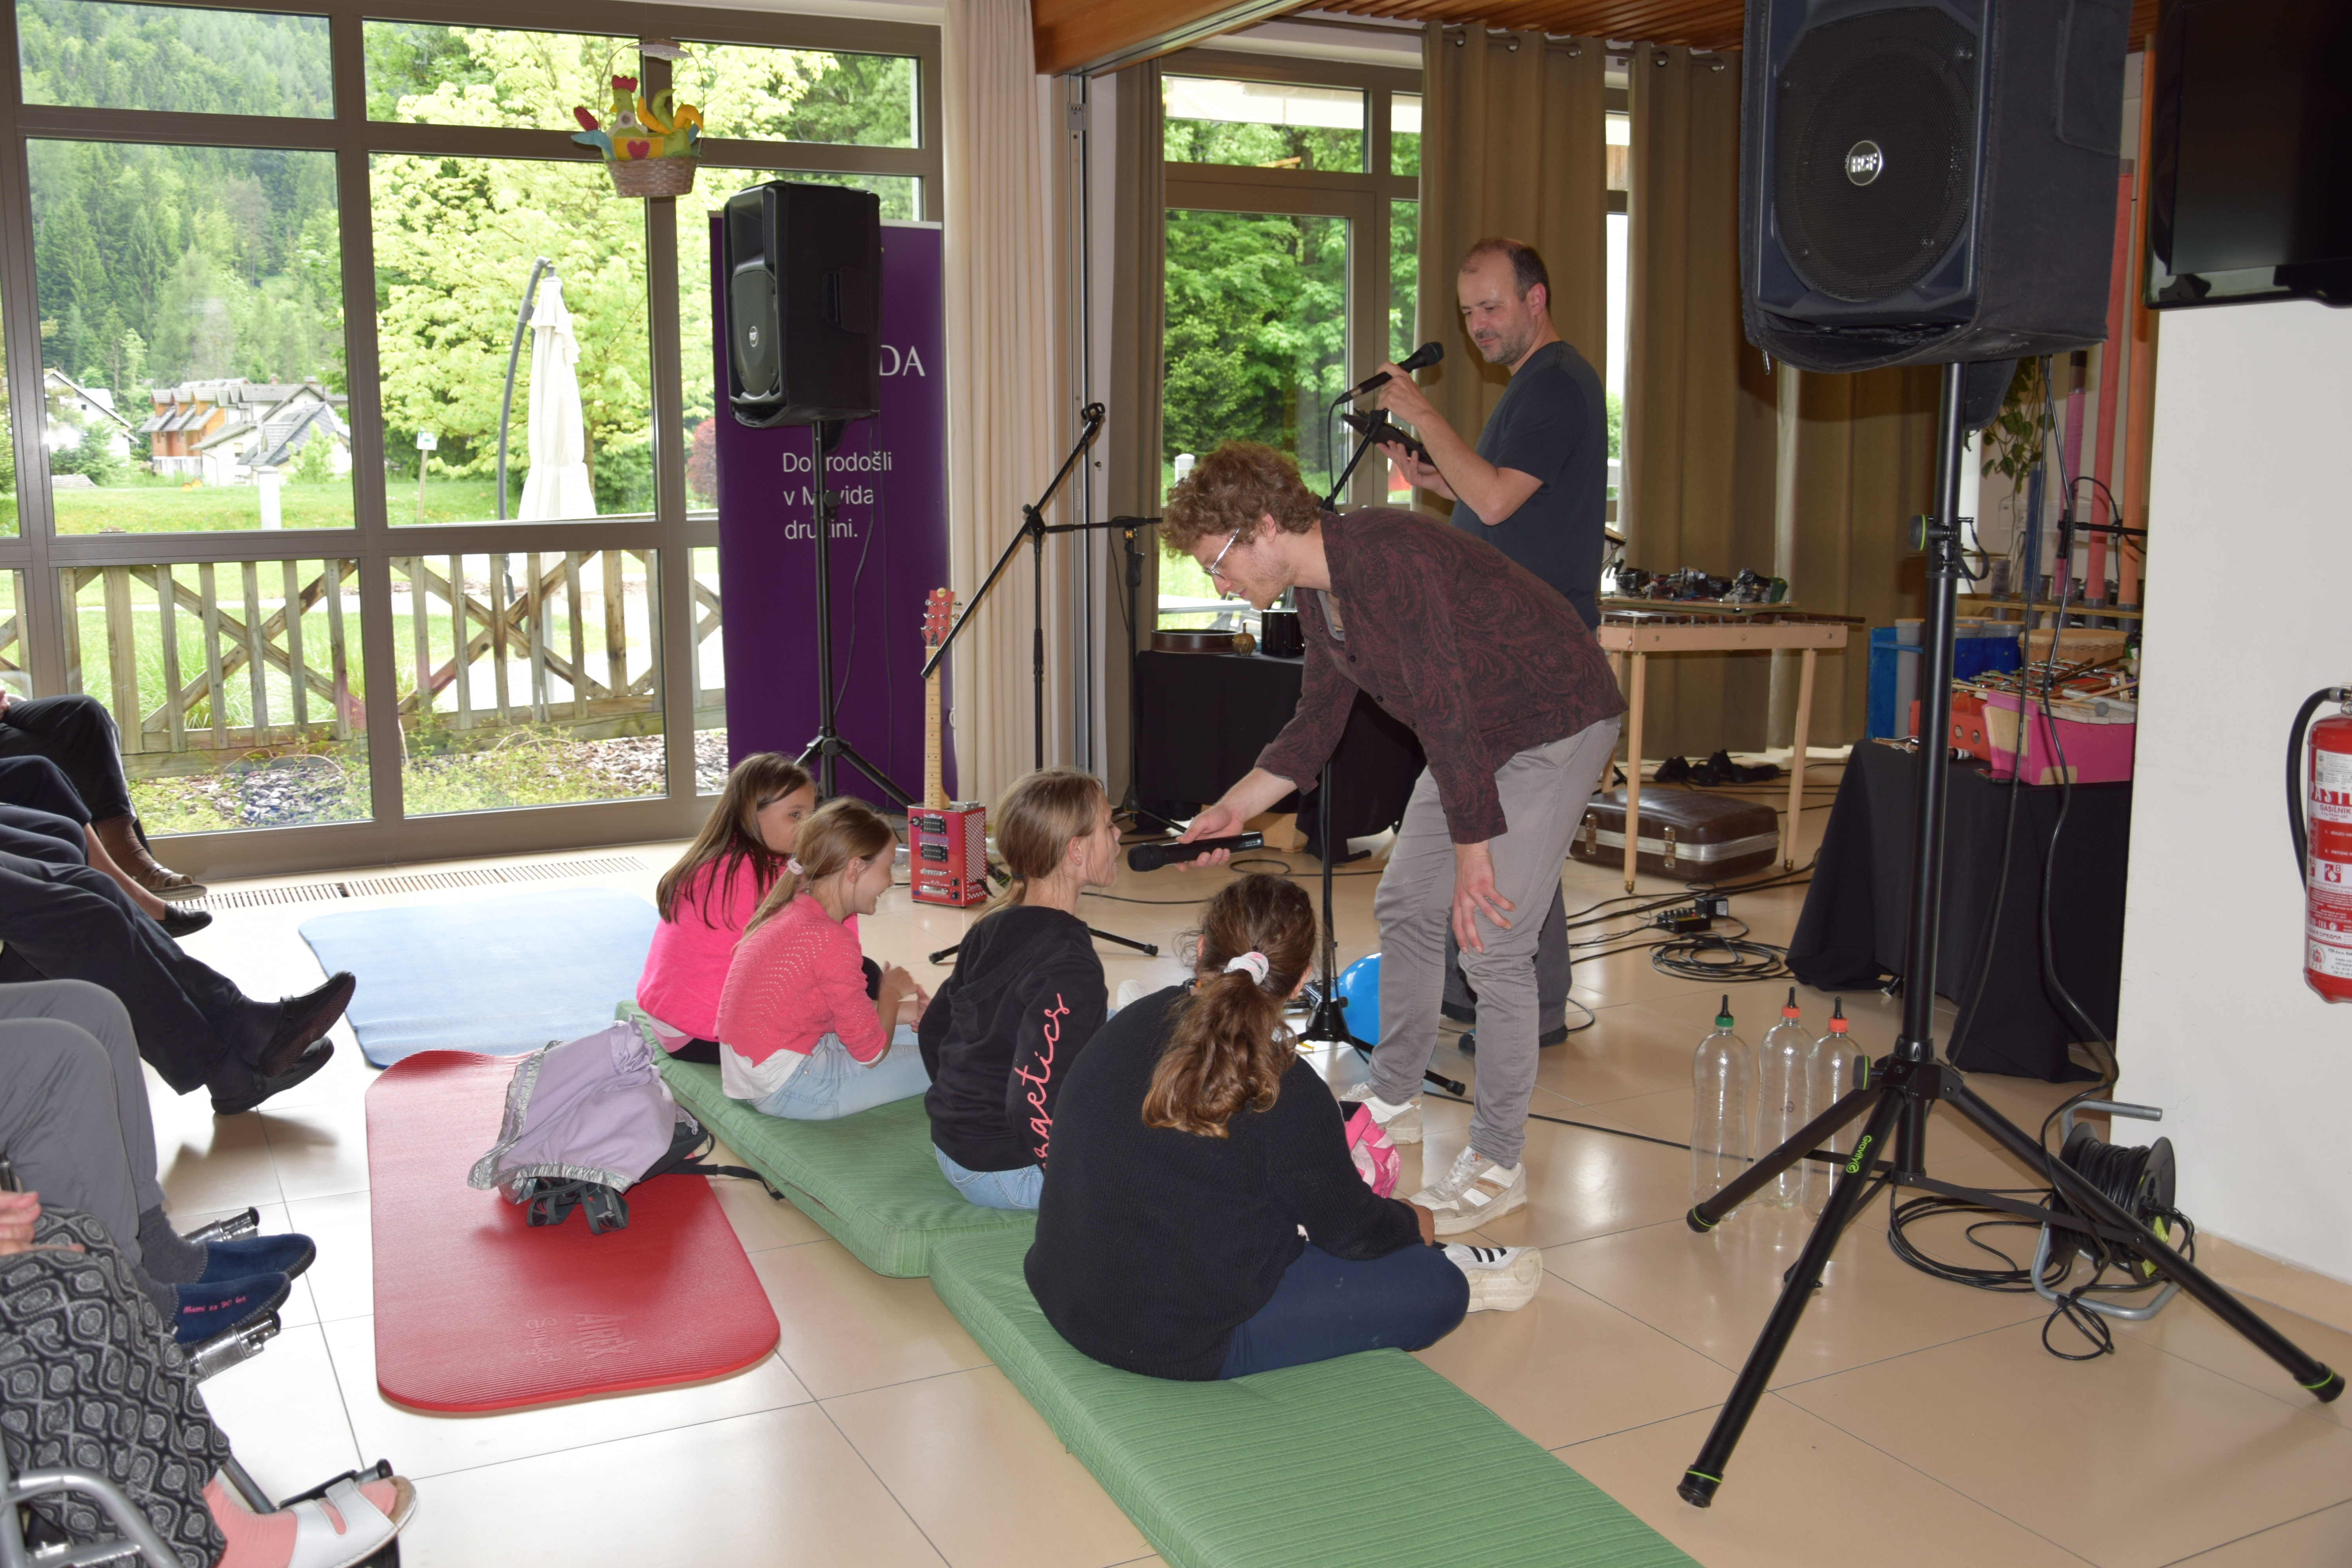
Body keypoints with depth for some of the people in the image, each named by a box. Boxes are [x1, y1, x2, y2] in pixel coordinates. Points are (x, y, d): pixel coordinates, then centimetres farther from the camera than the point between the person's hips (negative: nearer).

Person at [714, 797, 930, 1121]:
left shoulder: (793, 911, 6)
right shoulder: (831, 942, -23)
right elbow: (871, 1052, -14)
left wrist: (905, 1012, 7)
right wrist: (891, 991, 3)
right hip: (785, 1088, -10)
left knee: (908, 1032, 24)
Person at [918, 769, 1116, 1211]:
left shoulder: (991, 929, 3)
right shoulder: (1070, 968, -23)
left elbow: (932, 1030, 14)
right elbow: (1035, 1102, -28)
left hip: (951, 1145, 9)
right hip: (1007, 1172, -9)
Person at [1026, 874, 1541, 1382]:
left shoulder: (1128, 1025, -1)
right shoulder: (1286, 1094, -20)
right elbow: (1348, 1225, -4)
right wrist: (1413, 1223, 20)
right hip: (1183, 1346, -7)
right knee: (1435, 1290, 1)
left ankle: (1421, 1265, 35)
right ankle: (1452, 1280, 31)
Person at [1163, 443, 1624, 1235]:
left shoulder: (1388, 558, -29)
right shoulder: (1318, 593, 1)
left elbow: (1448, 716, -29)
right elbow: (1314, 727, 12)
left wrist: (1473, 852, -24)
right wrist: (1232, 809, 4)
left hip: (1557, 727, -10)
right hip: (1476, 738, 10)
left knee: (1491, 940, -12)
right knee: (1405, 905, 13)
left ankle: (1498, 1162, 1)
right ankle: (1394, 1098, 30)